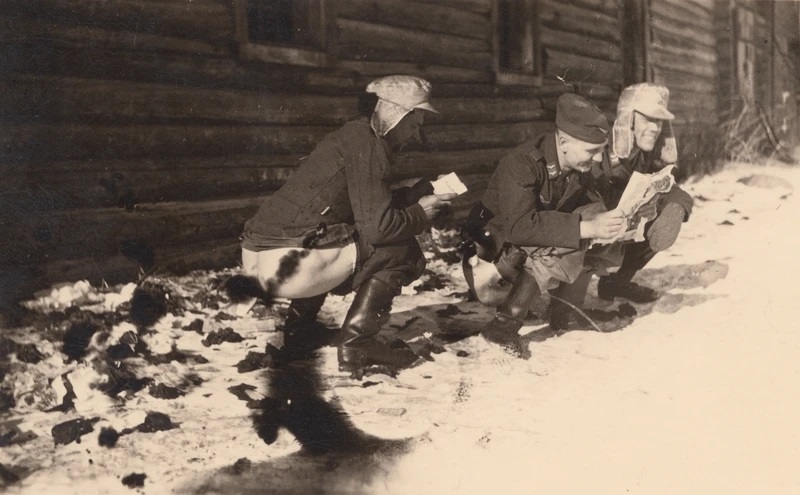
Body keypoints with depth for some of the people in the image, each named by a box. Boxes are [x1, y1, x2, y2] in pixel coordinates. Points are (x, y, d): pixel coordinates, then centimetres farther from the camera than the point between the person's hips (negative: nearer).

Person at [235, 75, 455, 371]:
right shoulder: (366, 145, -10)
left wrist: (419, 194, 18)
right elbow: (377, 226, -17)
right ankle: (357, 345, -4)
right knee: (403, 252, -3)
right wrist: (421, 214, 1)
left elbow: (369, 209, 23)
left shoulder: (355, 136, 18)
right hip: (287, 262, -10)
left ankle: (299, 329, 27)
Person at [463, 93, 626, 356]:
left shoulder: (579, 167, -8)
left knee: (593, 212, -15)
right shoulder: (522, 164, -29)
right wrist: (586, 228, -42)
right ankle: (506, 322, -22)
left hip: (534, 251, 6)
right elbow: (519, 227, -39)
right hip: (496, 243, -6)